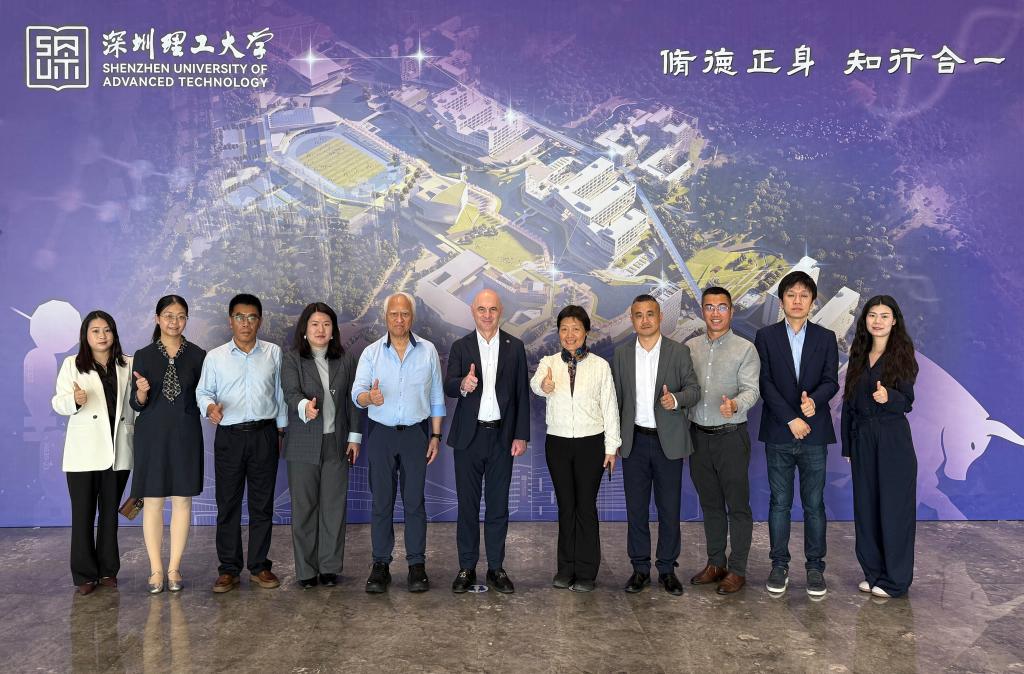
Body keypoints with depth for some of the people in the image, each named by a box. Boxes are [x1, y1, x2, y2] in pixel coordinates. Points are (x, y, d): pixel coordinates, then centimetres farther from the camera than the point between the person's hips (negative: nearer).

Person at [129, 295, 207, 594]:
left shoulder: (197, 356, 3)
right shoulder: (144, 356, 2)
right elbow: (136, 404, 0)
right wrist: (141, 392, -20)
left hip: (185, 435, 1)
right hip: (152, 435, 0)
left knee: (182, 500, 3)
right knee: (152, 501, 2)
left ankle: (174, 568, 13)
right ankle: (156, 569, 12)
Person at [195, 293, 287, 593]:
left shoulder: (273, 353, 6)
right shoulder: (215, 357, 5)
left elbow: (281, 393, 11)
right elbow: (203, 391, 6)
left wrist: (281, 430, 10)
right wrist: (209, 406, -17)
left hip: (264, 435, 0)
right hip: (229, 436, 0)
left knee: (262, 503, 6)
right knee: (228, 504, 4)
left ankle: (259, 566, 17)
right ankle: (228, 569, 13)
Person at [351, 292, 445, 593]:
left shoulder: (428, 351, 4)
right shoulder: (371, 352, 2)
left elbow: (436, 398, 7)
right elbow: (357, 393, -8)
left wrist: (435, 436, 3)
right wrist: (370, 397, -31)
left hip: (416, 433, 0)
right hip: (381, 433, 0)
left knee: (414, 500, 3)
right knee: (381, 501, 3)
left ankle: (417, 564, 12)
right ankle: (380, 565, 13)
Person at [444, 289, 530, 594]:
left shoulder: (514, 347, 4)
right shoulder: (460, 347, 3)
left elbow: (522, 393, 4)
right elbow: (448, 386, -9)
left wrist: (521, 435, -1)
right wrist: (463, 385, -33)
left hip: (502, 435, 1)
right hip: (469, 435, 0)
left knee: (498, 505, 7)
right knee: (467, 504, 6)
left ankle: (496, 568, 18)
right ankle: (467, 568, 16)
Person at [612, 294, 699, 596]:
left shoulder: (679, 352, -1)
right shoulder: (621, 354, 5)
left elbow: (694, 389, -1)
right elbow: (615, 398, 8)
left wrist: (676, 398, -24)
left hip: (668, 441, -1)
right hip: (634, 441, 2)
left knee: (669, 509, 5)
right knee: (636, 508, 7)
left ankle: (667, 569, 18)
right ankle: (640, 568, 19)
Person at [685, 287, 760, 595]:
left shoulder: (745, 349, -4)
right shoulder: (690, 347, 8)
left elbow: (751, 390, -13)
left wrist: (735, 404, -33)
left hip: (731, 436, -4)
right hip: (699, 436, 4)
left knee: (737, 505, 3)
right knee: (710, 504, 15)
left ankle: (737, 570, 14)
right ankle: (715, 563, 27)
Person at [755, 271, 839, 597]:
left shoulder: (826, 338, 7)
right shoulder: (766, 336, 3)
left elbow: (831, 381, 0)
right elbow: (765, 383, -4)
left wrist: (814, 400, -22)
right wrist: (791, 419, -13)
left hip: (813, 434, 1)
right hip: (778, 434, -1)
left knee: (814, 505, 5)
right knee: (780, 503, 6)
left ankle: (815, 566, 15)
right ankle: (779, 565, 15)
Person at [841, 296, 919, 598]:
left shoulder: (902, 354, -4)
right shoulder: (858, 355, 10)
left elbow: (907, 402, -8)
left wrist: (889, 397, -30)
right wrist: (847, 445, 12)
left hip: (893, 440, -5)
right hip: (862, 439, 5)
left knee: (894, 508, 0)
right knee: (866, 507, 9)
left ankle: (895, 579, 10)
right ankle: (873, 572, 21)